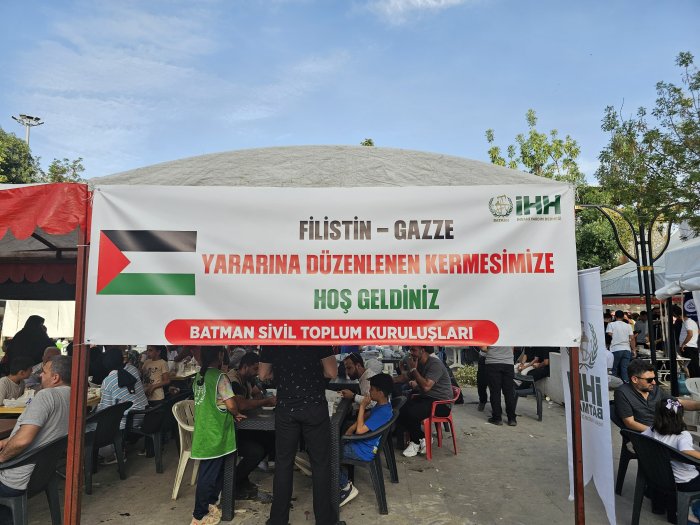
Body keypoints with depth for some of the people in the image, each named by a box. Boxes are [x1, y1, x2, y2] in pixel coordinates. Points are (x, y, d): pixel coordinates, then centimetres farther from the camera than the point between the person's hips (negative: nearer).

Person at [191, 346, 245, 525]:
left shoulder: (199, 376, 8)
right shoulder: (220, 377, -17)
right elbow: (231, 404, -20)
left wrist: (231, 413, 15)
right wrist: (237, 414, 1)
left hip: (203, 431, 8)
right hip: (214, 434, -8)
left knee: (213, 472, 21)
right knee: (208, 475, 3)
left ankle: (210, 503, 33)